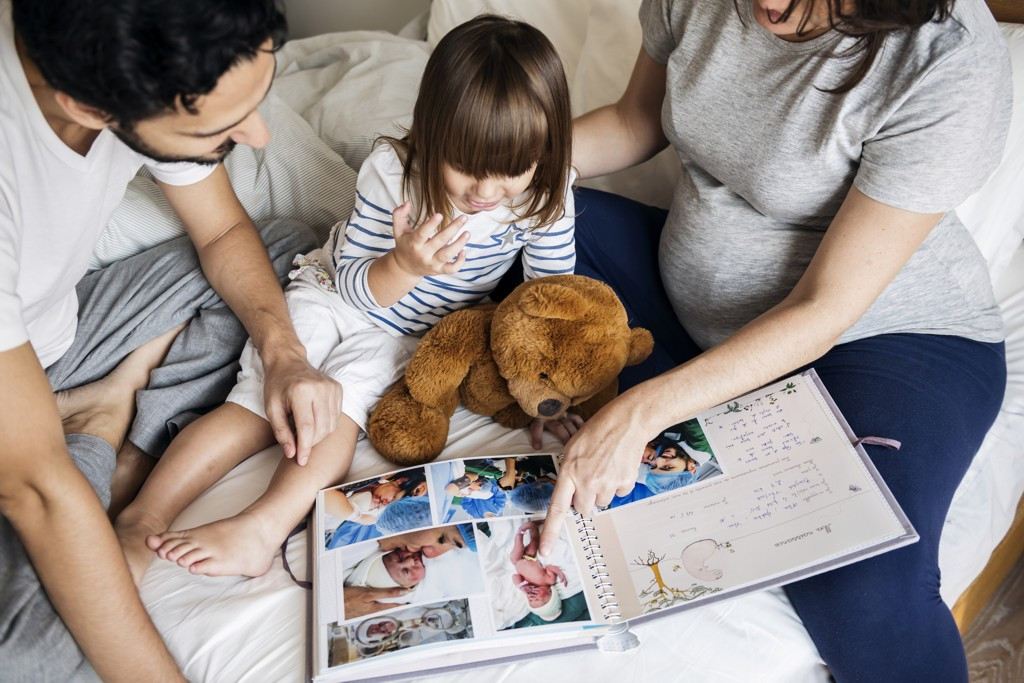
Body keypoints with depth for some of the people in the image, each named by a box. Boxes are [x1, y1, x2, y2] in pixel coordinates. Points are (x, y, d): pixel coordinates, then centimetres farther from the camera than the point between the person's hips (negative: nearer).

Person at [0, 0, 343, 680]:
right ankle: (99, 440, -2)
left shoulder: (166, 74, -22)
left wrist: (284, 354, -18)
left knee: (293, 246, 5)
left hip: (60, 321, 6)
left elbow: (224, 230, -2)